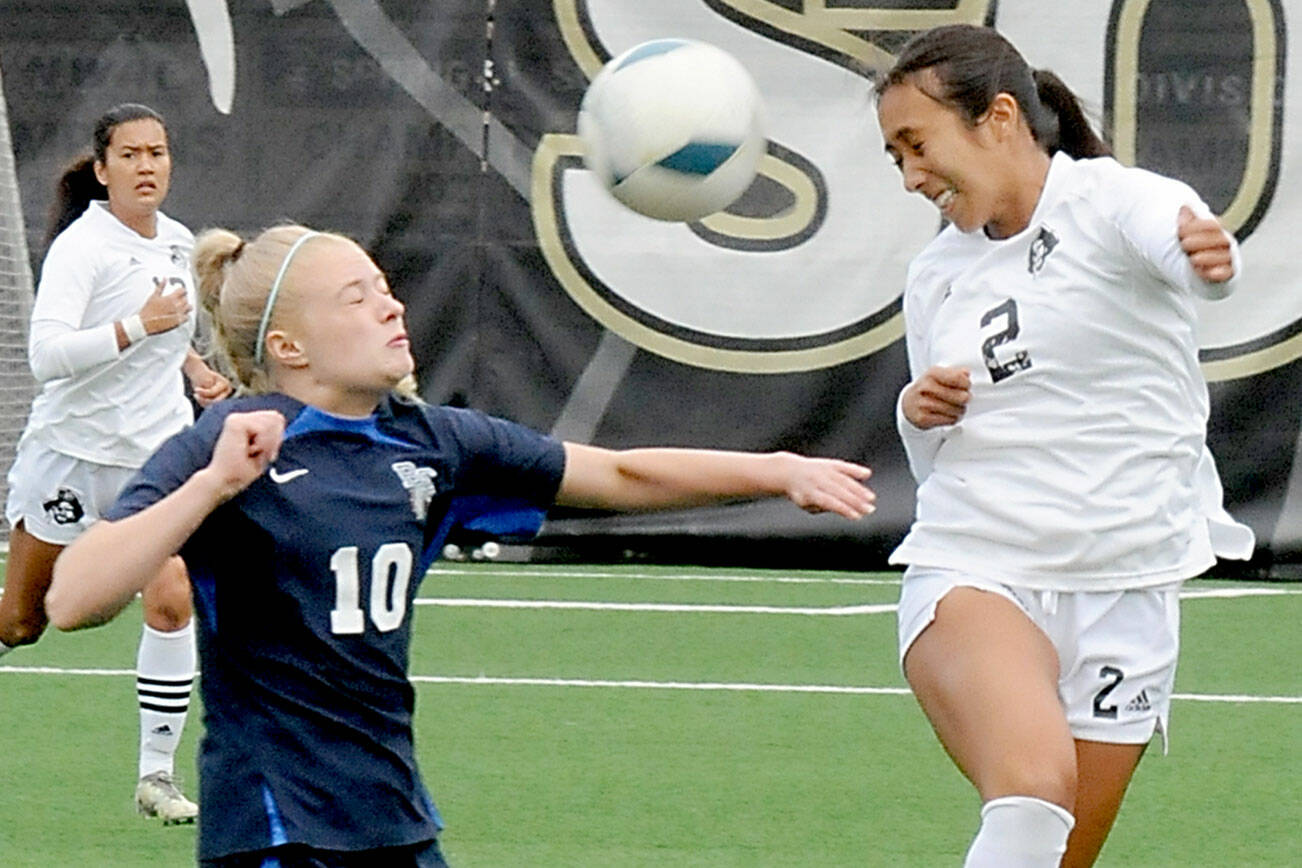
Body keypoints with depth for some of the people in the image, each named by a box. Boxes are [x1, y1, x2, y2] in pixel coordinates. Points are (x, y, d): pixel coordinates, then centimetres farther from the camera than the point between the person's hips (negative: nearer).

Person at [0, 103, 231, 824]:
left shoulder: (178, 243, 7)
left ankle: (156, 775, -4)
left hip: (157, 449, 5)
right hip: (71, 448, -5)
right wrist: (136, 327, -32)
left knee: (171, 601, -12)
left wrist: (193, 365, 11)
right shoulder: (80, 246, -15)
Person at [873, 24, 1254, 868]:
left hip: (1123, 595, -2)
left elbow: (1177, 239, -32)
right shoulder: (935, 275, 13)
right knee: (1034, 789, -29)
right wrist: (920, 415, -1)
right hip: (973, 571, 2)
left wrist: (1208, 252, -57)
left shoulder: (1112, 200, -6)